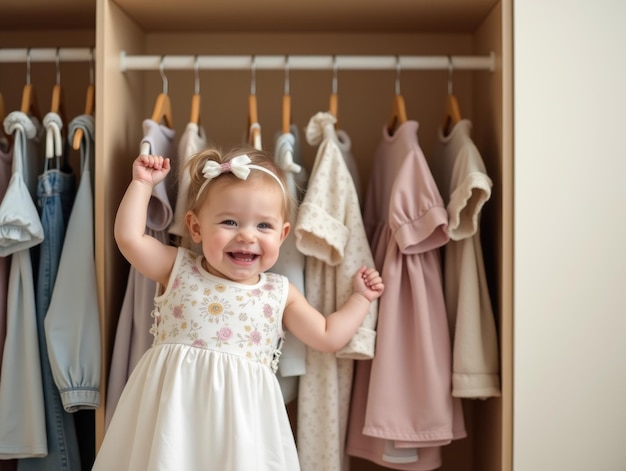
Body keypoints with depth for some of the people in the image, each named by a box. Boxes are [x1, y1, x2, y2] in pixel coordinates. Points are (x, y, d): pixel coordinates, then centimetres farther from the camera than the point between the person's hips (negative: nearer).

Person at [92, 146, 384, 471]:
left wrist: (360, 297, 11)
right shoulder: (178, 270, 3)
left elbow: (328, 337, 10)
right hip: (175, 409, 0)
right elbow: (129, 237, -6)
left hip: (240, 415, 1)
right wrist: (143, 183, 0)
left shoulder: (280, 294, 5)